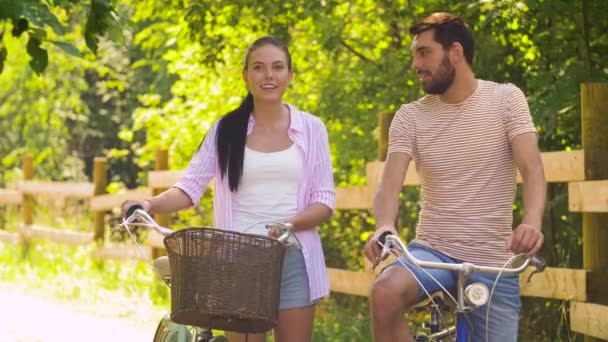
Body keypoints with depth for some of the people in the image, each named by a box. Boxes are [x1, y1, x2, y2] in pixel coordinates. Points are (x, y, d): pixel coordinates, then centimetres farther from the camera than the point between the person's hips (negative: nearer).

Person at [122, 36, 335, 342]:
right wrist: (150, 205, -20)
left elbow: (324, 201, 1)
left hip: (293, 257, 0)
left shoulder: (311, 128, 6)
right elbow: (190, 187, 0)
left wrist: (288, 225, -18)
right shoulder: (227, 129, 7)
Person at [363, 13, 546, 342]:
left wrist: (531, 222, -34)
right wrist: (384, 226, -32)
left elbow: (531, 169, -13)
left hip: (494, 263, 0)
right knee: (384, 293, -30)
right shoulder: (410, 116, 3)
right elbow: (390, 182, -8)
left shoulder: (505, 99, -1)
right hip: (432, 251, 0)